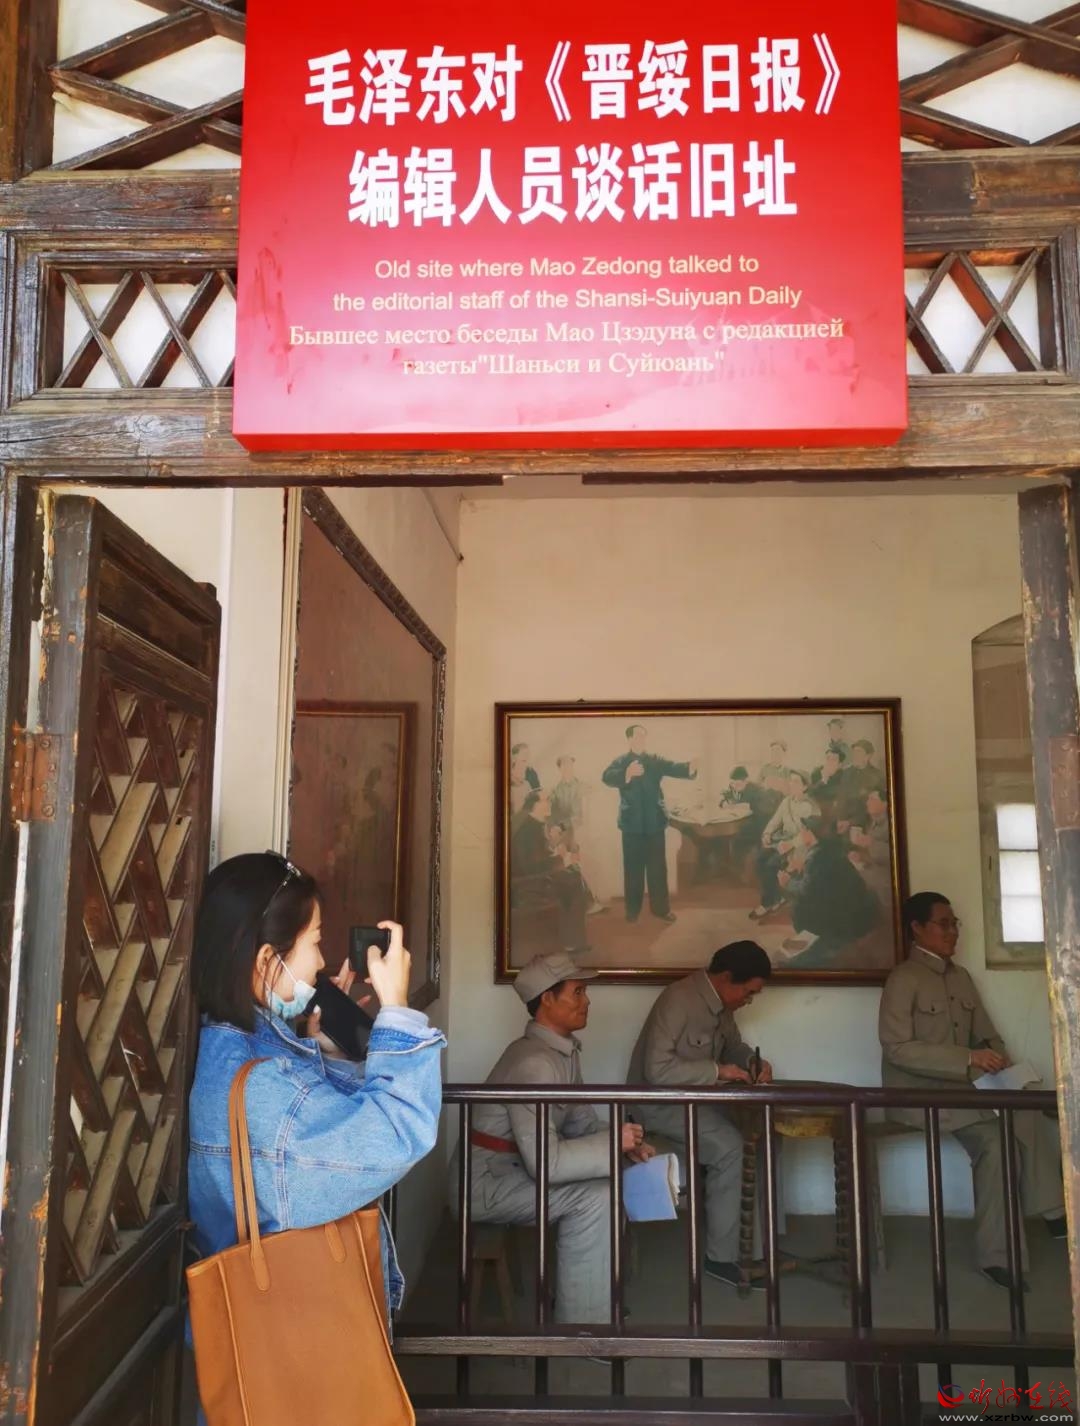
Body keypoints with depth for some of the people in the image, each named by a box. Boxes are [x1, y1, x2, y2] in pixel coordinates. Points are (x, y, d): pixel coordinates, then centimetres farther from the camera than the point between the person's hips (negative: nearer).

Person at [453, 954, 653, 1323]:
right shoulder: (534, 1062, -27)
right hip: (484, 1182, -9)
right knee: (595, 1197, -21)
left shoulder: (565, 1050, 3)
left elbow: (581, 1121, 9)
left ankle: (600, 1297, 14)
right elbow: (545, 1161, -32)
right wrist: (612, 1142, -23)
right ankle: (582, 1323, -10)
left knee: (612, 1181, 2)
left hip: (517, 1168, 9)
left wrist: (626, 1145, -8)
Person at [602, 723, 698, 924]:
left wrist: (690, 768, -34)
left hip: (654, 822, 3)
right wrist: (627, 774, -45)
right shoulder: (620, 762, -4)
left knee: (657, 866, 9)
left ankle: (661, 907, 18)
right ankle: (632, 910, 13)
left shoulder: (655, 761, 6)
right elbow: (608, 777, -24)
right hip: (632, 823, -3)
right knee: (633, 867, 3)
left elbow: (673, 768, -10)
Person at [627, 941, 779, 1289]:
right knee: (730, 1147, -25)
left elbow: (734, 1045, 18)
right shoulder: (679, 1000, -25)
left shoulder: (721, 1003, 2)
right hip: (659, 1102, -8)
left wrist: (754, 1062, -3)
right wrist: (716, 1070, -28)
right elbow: (656, 1070, -31)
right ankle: (721, 1256, -11)